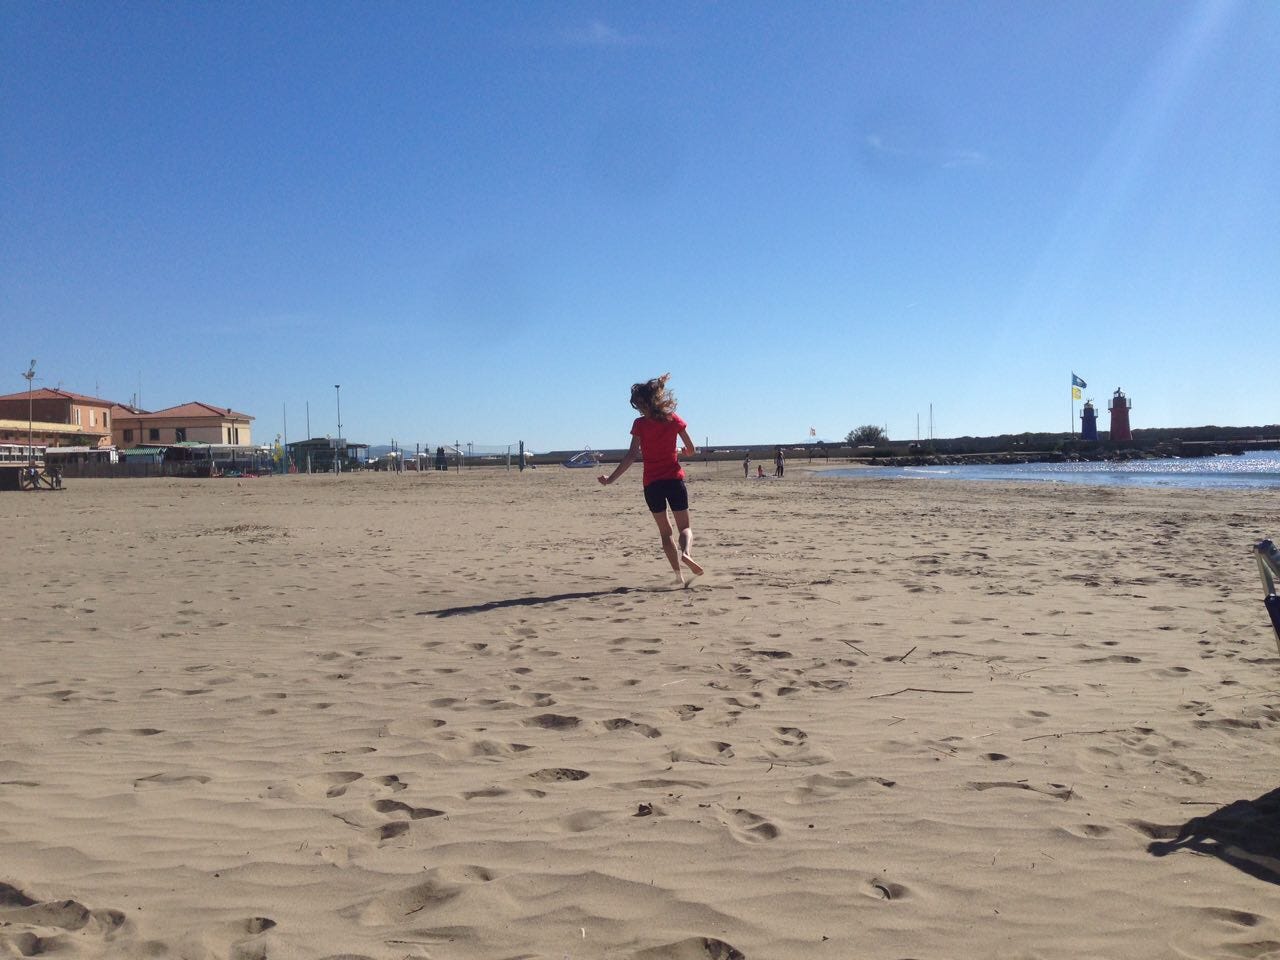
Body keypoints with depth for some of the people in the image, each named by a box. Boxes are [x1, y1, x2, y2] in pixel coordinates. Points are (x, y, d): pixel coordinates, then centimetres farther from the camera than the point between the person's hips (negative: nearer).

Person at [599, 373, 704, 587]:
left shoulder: (640, 424, -5)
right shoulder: (674, 419, 1)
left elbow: (632, 455, -12)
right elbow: (691, 450, 6)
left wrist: (611, 479, -9)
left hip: (651, 483, 0)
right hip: (674, 479, 1)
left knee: (665, 531, 13)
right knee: (684, 527, 12)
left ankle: (680, 576, 5)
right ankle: (686, 552, -22)